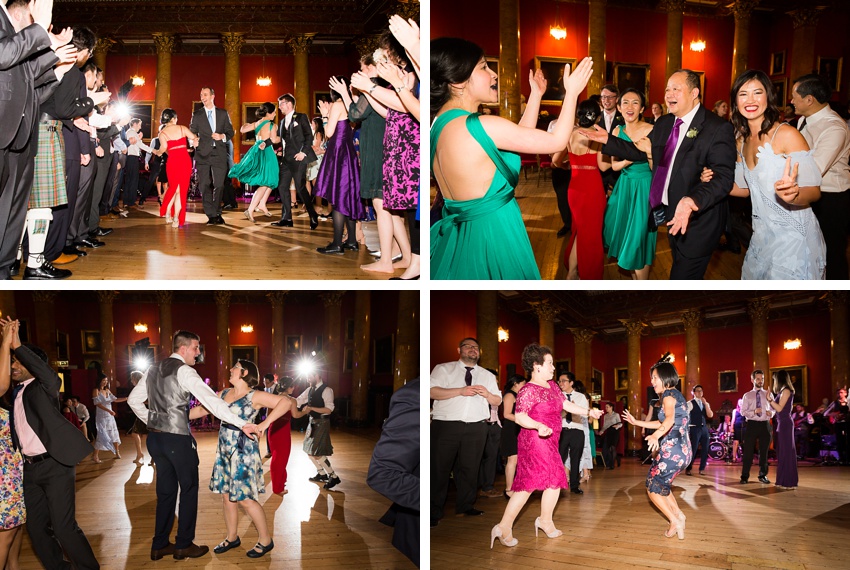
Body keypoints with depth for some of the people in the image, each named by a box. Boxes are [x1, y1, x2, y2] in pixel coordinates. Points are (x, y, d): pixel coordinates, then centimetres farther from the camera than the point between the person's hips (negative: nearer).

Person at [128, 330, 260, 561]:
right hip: (178, 439, -7)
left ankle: (159, 545, 21)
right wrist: (241, 424, -24)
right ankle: (183, 545, 14)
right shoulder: (184, 371, -12)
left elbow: (133, 400, 16)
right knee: (189, 489, 8)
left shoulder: (153, 370, 11)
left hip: (155, 437, 7)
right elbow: (211, 400, -21)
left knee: (165, 490, 16)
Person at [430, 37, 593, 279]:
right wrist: (571, 92, 1)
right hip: (493, 235, -9)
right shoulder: (479, 125, -20)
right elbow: (557, 141, -11)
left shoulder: (439, 124, 6)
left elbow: (520, 139, 15)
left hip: (460, 234, 9)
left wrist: (536, 94, 20)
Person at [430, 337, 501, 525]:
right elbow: (432, 391, -7)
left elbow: (498, 400, 18)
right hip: (446, 425, -3)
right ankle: (434, 512, 4)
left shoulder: (488, 375, 19)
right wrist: (460, 391, -15)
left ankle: (465, 507, 15)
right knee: (439, 467, -2)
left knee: (469, 468, 4)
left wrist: (487, 393, -5)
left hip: (476, 427, 3)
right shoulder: (443, 369, 7)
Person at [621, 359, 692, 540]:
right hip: (683, 450, 9)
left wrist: (655, 435, -49)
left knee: (653, 488, 4)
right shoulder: (676, 395, 18)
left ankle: (676, 521, 1)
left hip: (672, 450, -9)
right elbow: (662, 423, 28)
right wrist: (636, 422, 33)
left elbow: (669, 419, -31)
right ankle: (678, 515, 11)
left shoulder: (669, 394, -11)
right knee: (660, 485, 21)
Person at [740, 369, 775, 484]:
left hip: (765, 424, 2)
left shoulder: (768, 394, 10)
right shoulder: (747, 396, 6)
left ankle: (763, 475, 20)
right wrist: (753, 412, -18)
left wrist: (771, 413, -14)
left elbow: (774, 409, 9)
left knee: (763, 451, 9)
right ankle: (745, 476, 4)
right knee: (748, 451, -1)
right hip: (752, 424, -2)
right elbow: (743, 411, 0)